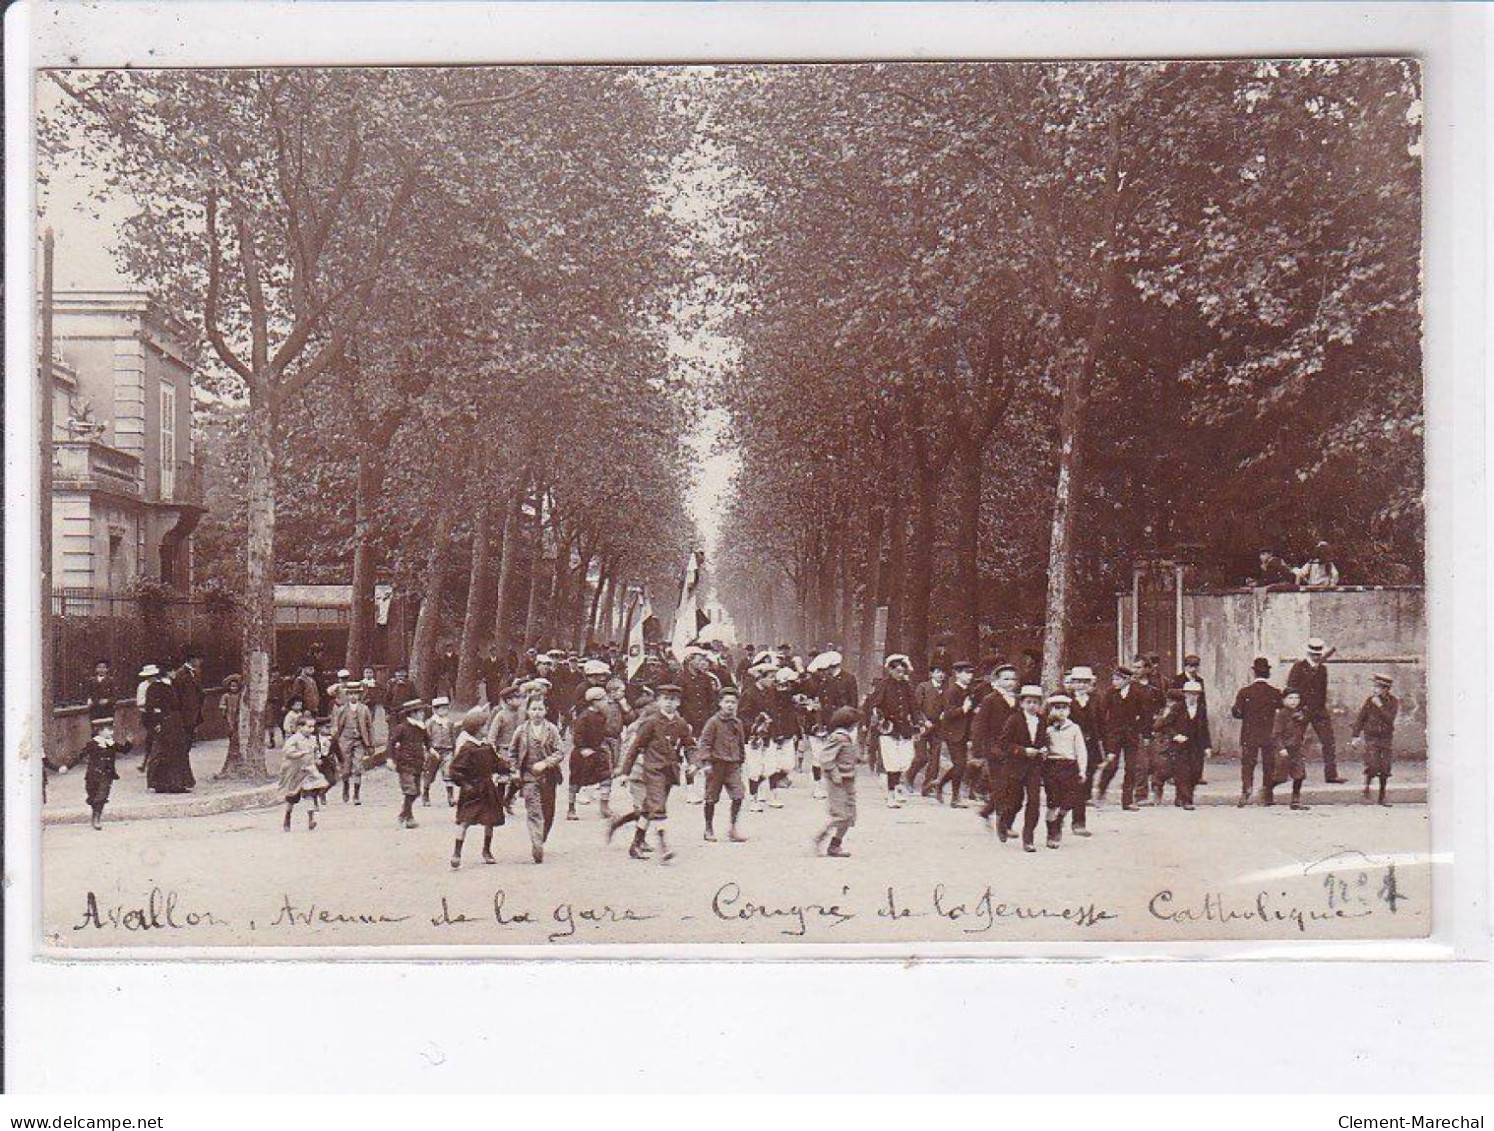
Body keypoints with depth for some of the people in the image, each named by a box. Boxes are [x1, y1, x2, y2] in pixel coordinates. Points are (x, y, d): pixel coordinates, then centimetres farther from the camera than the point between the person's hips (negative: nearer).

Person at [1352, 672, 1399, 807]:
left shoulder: (1394, 702, -2)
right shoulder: (1370, 700, -3)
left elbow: (1390, 719, -16)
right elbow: (1360, 718, 3)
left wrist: (1380, 706, -24)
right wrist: (1356, 736, 1)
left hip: (1386, 738, 1)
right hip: (1371, 737, -1)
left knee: (1385, 769, 3)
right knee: (1372, 766, -12)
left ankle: (1382, 796, 15)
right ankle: (1366, 788, 11)